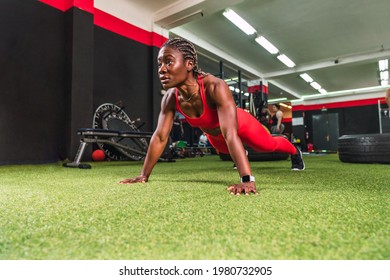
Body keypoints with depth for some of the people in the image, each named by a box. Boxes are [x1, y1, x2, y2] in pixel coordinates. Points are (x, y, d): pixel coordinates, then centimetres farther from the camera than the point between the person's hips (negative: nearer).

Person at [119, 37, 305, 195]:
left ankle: (295, 153, 55)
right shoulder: (170, 97, -28)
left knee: (269, 145, 21)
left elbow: (231, 135, -52)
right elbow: (160, 137, -22)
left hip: (242, 126, -5)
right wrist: (144, 175, -20)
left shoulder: (215, 87, -45)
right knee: (229, 152, 36)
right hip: (214, 136, 5)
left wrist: (247, 180, -58)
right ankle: (240, 158, 74)